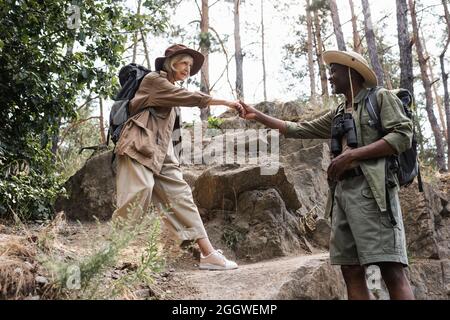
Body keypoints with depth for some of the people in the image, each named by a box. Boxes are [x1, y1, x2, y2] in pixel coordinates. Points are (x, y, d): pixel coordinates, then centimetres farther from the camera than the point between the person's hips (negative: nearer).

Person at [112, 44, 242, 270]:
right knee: (141, 190, -26)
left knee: (181, 195, -4)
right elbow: (188, 97, -8)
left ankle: (208, 253, -10)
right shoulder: (154, 79, 2)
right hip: (140, 145, -8)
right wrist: (225, 102, -9)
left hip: (162, 152, 8)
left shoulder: (173, 93, 28)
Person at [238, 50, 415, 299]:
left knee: (391, 269, -14)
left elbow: (403, 136, -5)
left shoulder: (380, 97, 8)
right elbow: (299, 130, 28)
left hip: (371, 189, -7)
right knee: (351, 271, 0)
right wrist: (257, 116, 27)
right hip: (341, 192, 7)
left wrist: (352, 155, -12)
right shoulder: (337, 115, 27)